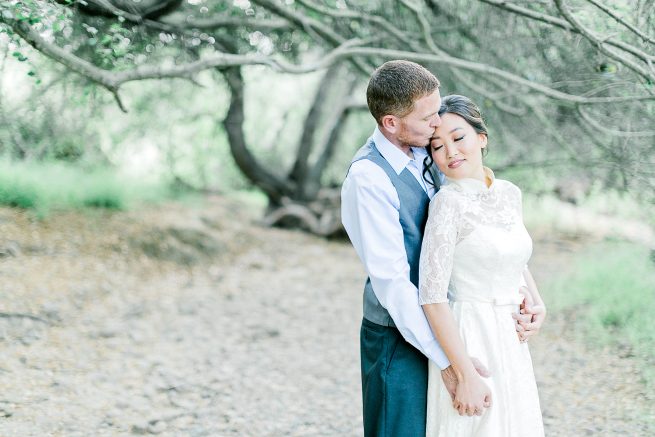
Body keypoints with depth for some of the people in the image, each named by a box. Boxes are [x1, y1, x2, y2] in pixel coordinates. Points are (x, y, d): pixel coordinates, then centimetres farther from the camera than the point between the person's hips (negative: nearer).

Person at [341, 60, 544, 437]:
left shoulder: (427, 156, 2)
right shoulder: (368, 179, -21)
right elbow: (391, 282, -23)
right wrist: (447, 360, -23)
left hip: (437, 326, 7)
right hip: (399, 338, -7)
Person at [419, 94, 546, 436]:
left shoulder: (509, 193, 4)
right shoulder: (448, 202, -16)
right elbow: (432, 296, -20)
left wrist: (536, 301, 7)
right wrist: (466, 376, -21)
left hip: (510, 341, 7)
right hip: (467, 343, -7)